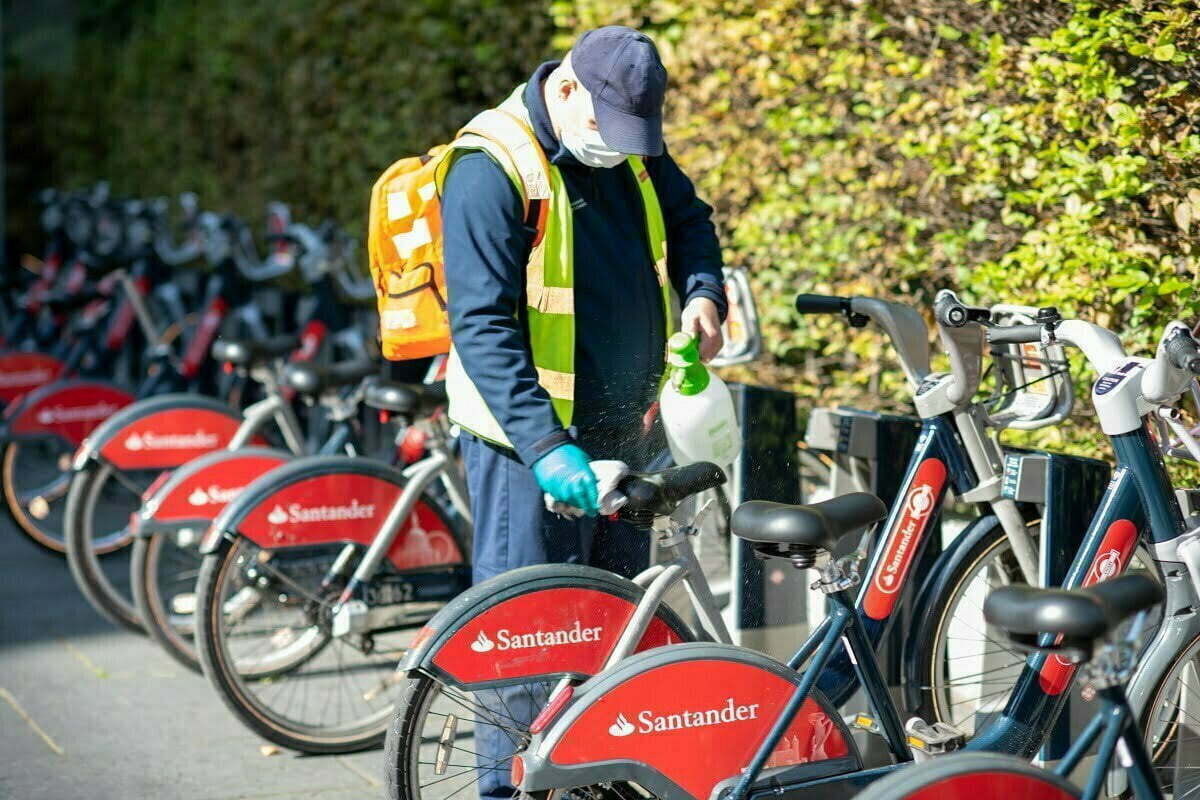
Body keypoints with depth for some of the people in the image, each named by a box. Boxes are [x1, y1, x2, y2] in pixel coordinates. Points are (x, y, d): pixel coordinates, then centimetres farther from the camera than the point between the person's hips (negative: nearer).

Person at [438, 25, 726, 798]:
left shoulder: (633, 145, 4)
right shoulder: (491, 170, -18)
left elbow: (687, 218, 21)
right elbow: (482, 326, -23)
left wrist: (702, 293, -1)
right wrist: (545, 444, -30)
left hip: (623, 433, 8)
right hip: (531, 444, -8)